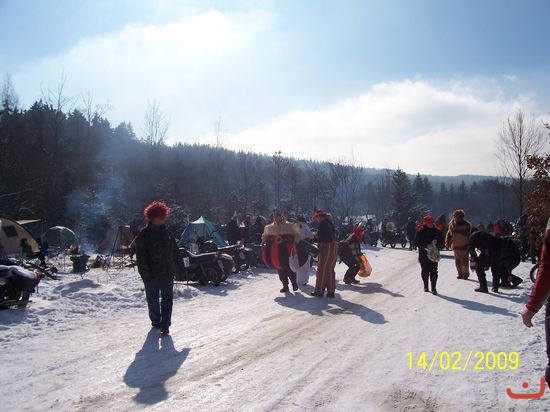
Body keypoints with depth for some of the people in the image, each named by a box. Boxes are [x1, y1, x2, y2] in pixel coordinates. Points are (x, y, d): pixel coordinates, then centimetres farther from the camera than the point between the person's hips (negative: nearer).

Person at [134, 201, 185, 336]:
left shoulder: (167, 233, 8)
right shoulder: (143, 235, -7)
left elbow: (176, 252, 14)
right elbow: (141, 256, -11)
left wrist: (180, 267, 14)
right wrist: (144, 272, -18)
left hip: (167, 272, 3)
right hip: (151, 274, -3)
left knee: (167, 299, -3)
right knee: (153, 299, 12)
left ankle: (165, 325, -1)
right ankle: (156, 321, 29)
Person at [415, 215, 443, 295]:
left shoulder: (437, 231, 4)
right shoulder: (421, 232, -3)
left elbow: (441, 241, 7)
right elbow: (418, 243, -6)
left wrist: (436, 243, -14)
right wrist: (426, 245, -20)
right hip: (424, 255, -1)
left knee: (433, 272, -5)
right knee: (425, 271, 9)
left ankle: (433, 288, -2)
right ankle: (426, 286, 24)